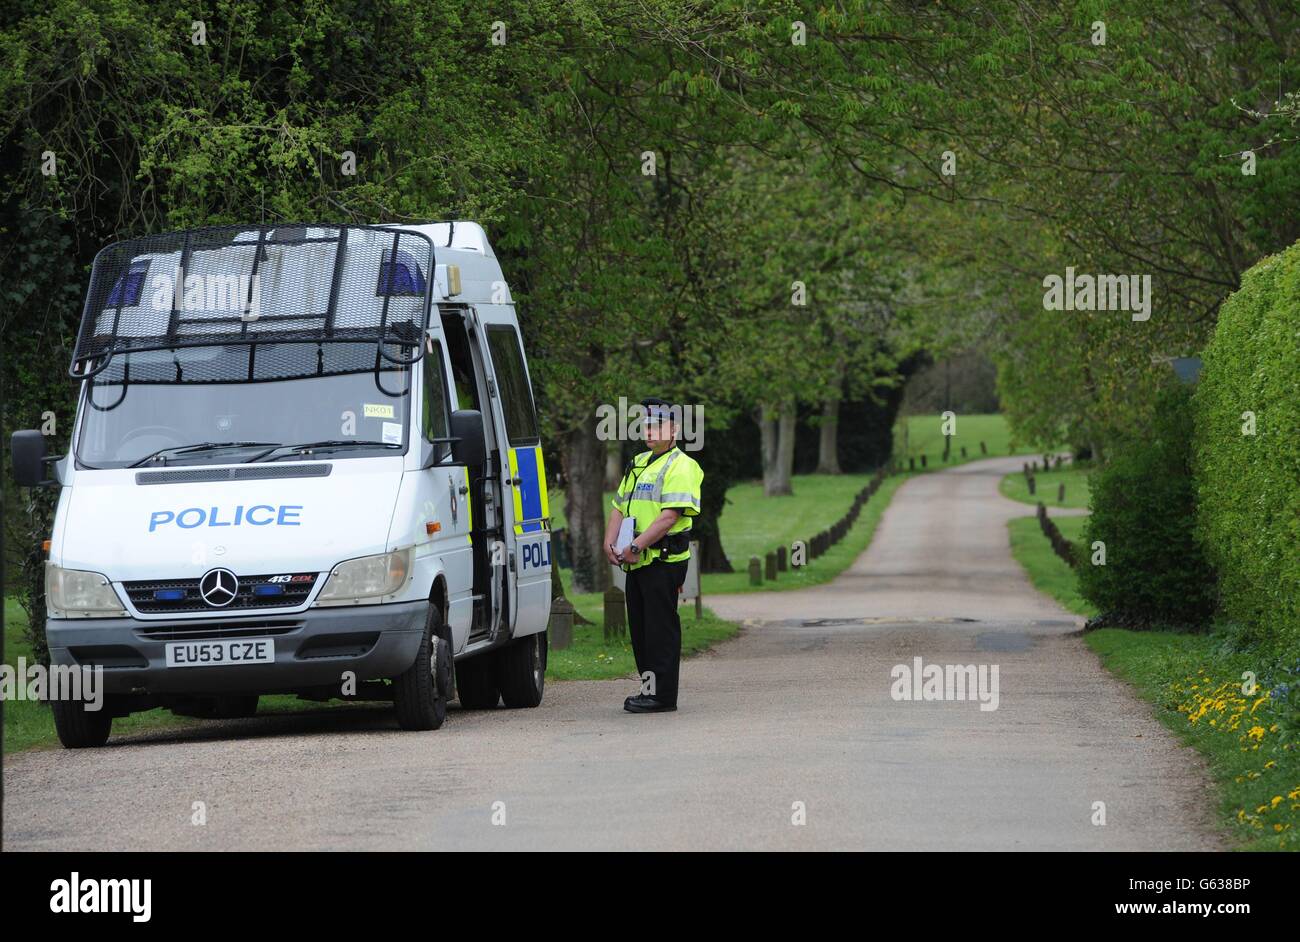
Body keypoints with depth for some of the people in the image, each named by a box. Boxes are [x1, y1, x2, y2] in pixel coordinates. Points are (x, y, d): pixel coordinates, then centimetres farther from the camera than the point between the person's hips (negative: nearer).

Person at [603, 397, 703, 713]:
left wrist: (635, 546, -20)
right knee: (640, 628, 11)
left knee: (661, 628, -7)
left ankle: (663, 695, -5)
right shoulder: (638, 464, 21)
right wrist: (610, 543, 3)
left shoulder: (681, 466, -8)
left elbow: (670, 515, -18)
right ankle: (649, 690, 19)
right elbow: (619, 507, 21)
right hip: (637, 562, 9)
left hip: (663, 560, -9)